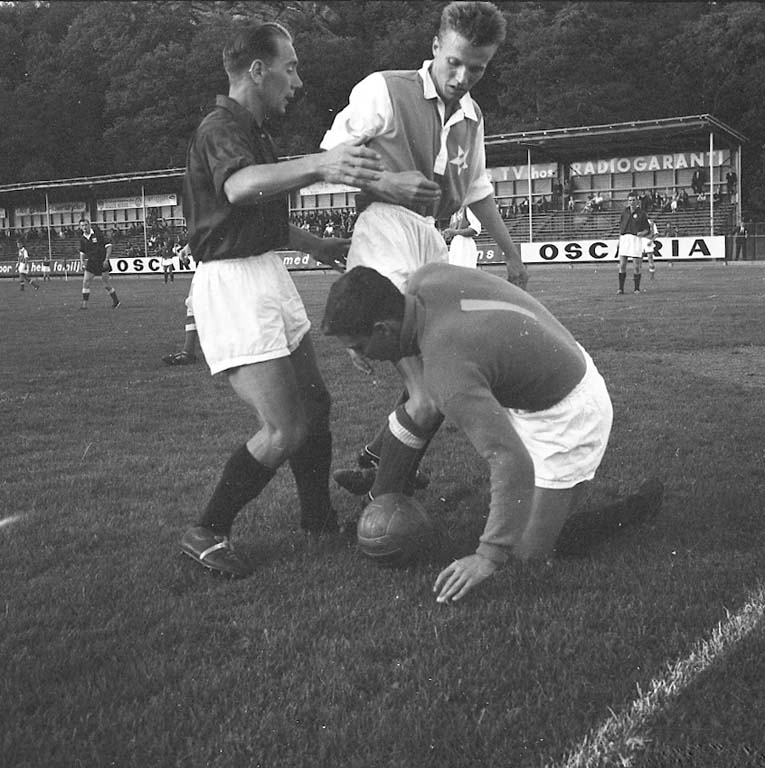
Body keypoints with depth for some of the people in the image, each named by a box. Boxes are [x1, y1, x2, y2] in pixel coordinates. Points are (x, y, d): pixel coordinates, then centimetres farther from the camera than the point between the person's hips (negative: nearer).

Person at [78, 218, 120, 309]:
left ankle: (115, 301, 18)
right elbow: (82, 251, 20)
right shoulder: (82, 238, 5)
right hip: (91, 263, 5)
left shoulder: (97, 233, -11)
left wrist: (106, 259, -16)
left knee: (106, 283, -1)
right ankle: (84, 304, -3)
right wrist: (82, 261, 5)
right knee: (86, 281, -7)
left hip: (102, 262, -5)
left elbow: (109, 245, -10)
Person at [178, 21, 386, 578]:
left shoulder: (254, 132, 19)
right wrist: (318, 166, -54)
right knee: (284, 430, -11)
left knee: (315, 404, 13)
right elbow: (240, 186, -39)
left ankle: (319, 517, 28)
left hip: (269, 277, 10)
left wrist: (317, 245, 24)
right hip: (232, 281, -10)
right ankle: (206, 534, 2)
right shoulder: (222, 129, -14)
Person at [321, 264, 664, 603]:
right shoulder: (426, 278, -14)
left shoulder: (446, 370, -37)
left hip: (566, 420, -9)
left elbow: (513, 464, -40)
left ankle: (642, 504, 14)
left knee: (531, 554, 0)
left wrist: (488, 557, -36)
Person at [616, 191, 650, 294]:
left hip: (636, 239, -3)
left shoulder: (641, 213, 1)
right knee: (622, 265, -3)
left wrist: (642, 233, -17)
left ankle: (637, 288, 7)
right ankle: (621, 288, 2)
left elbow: (647, 229, 4)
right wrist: (619, 239, 14)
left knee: (636, 266, -2)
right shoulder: (625, 212, 11)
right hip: (624, 238, 3)